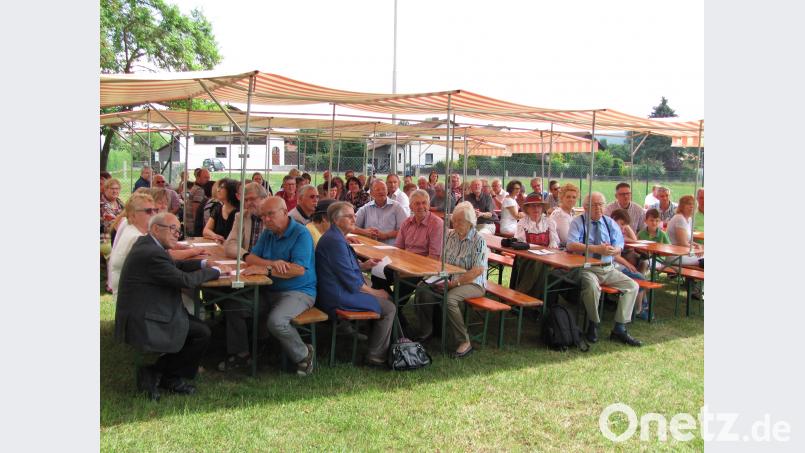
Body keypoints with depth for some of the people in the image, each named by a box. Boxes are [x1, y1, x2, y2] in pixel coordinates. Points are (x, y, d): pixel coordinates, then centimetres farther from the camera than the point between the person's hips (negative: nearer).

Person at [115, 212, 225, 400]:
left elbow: (176, 265, 19)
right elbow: (185, 280, -22)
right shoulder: (152, 254, -23)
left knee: (196, 322, 13)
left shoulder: (145, 243, 9)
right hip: (141, 324, -11)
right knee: (202, 333, -9)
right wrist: (216, 270, -8)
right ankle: (155, 373, 4)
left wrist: (204, 263, 4)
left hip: (136, 316, 11)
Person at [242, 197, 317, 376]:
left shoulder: (301, 234, -12)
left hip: (298, 292, -7)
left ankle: (303, 355, -6)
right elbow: (250, 257, 4)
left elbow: (299, 269, -23)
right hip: (270, 290, 7)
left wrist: (266, 269, -23)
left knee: (276, 321, -31)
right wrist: (273, 263, -16)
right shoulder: (267, 233, 12)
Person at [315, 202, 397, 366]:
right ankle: (375, 356, 3)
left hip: (337, 292, 11)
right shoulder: (335, 241, -21)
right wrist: (375, 292, -10)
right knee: (389, 308, -8)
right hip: (338, 298, -11)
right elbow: (351, 280, -22)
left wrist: (363, 265, 9)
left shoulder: (335, 237, 14)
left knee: (384, 298, 17)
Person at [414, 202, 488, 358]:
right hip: (450, 280, 6)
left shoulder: (478, 240, -11)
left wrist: (455, 283, -21)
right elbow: (441, 259, 14)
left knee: (449, 299, -34)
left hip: (473, 283, -6)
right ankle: (426, 331, 2)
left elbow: (478, 270, -17)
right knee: (422, 291, -17)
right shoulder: (450, 236, 8)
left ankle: (464, 342, -21)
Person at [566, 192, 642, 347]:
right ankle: (593, 326, -11)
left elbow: (619, 248, 3)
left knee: (633, 286, -11)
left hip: (608, 269, 5)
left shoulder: (610, 223, 12)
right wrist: (596, 249, -25)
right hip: (586, 268, -5)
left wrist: (611, 250, -22)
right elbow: (571, 245, -17)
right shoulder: (578, 222, 0)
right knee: (592, 286, -34)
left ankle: (619, 329, -5)